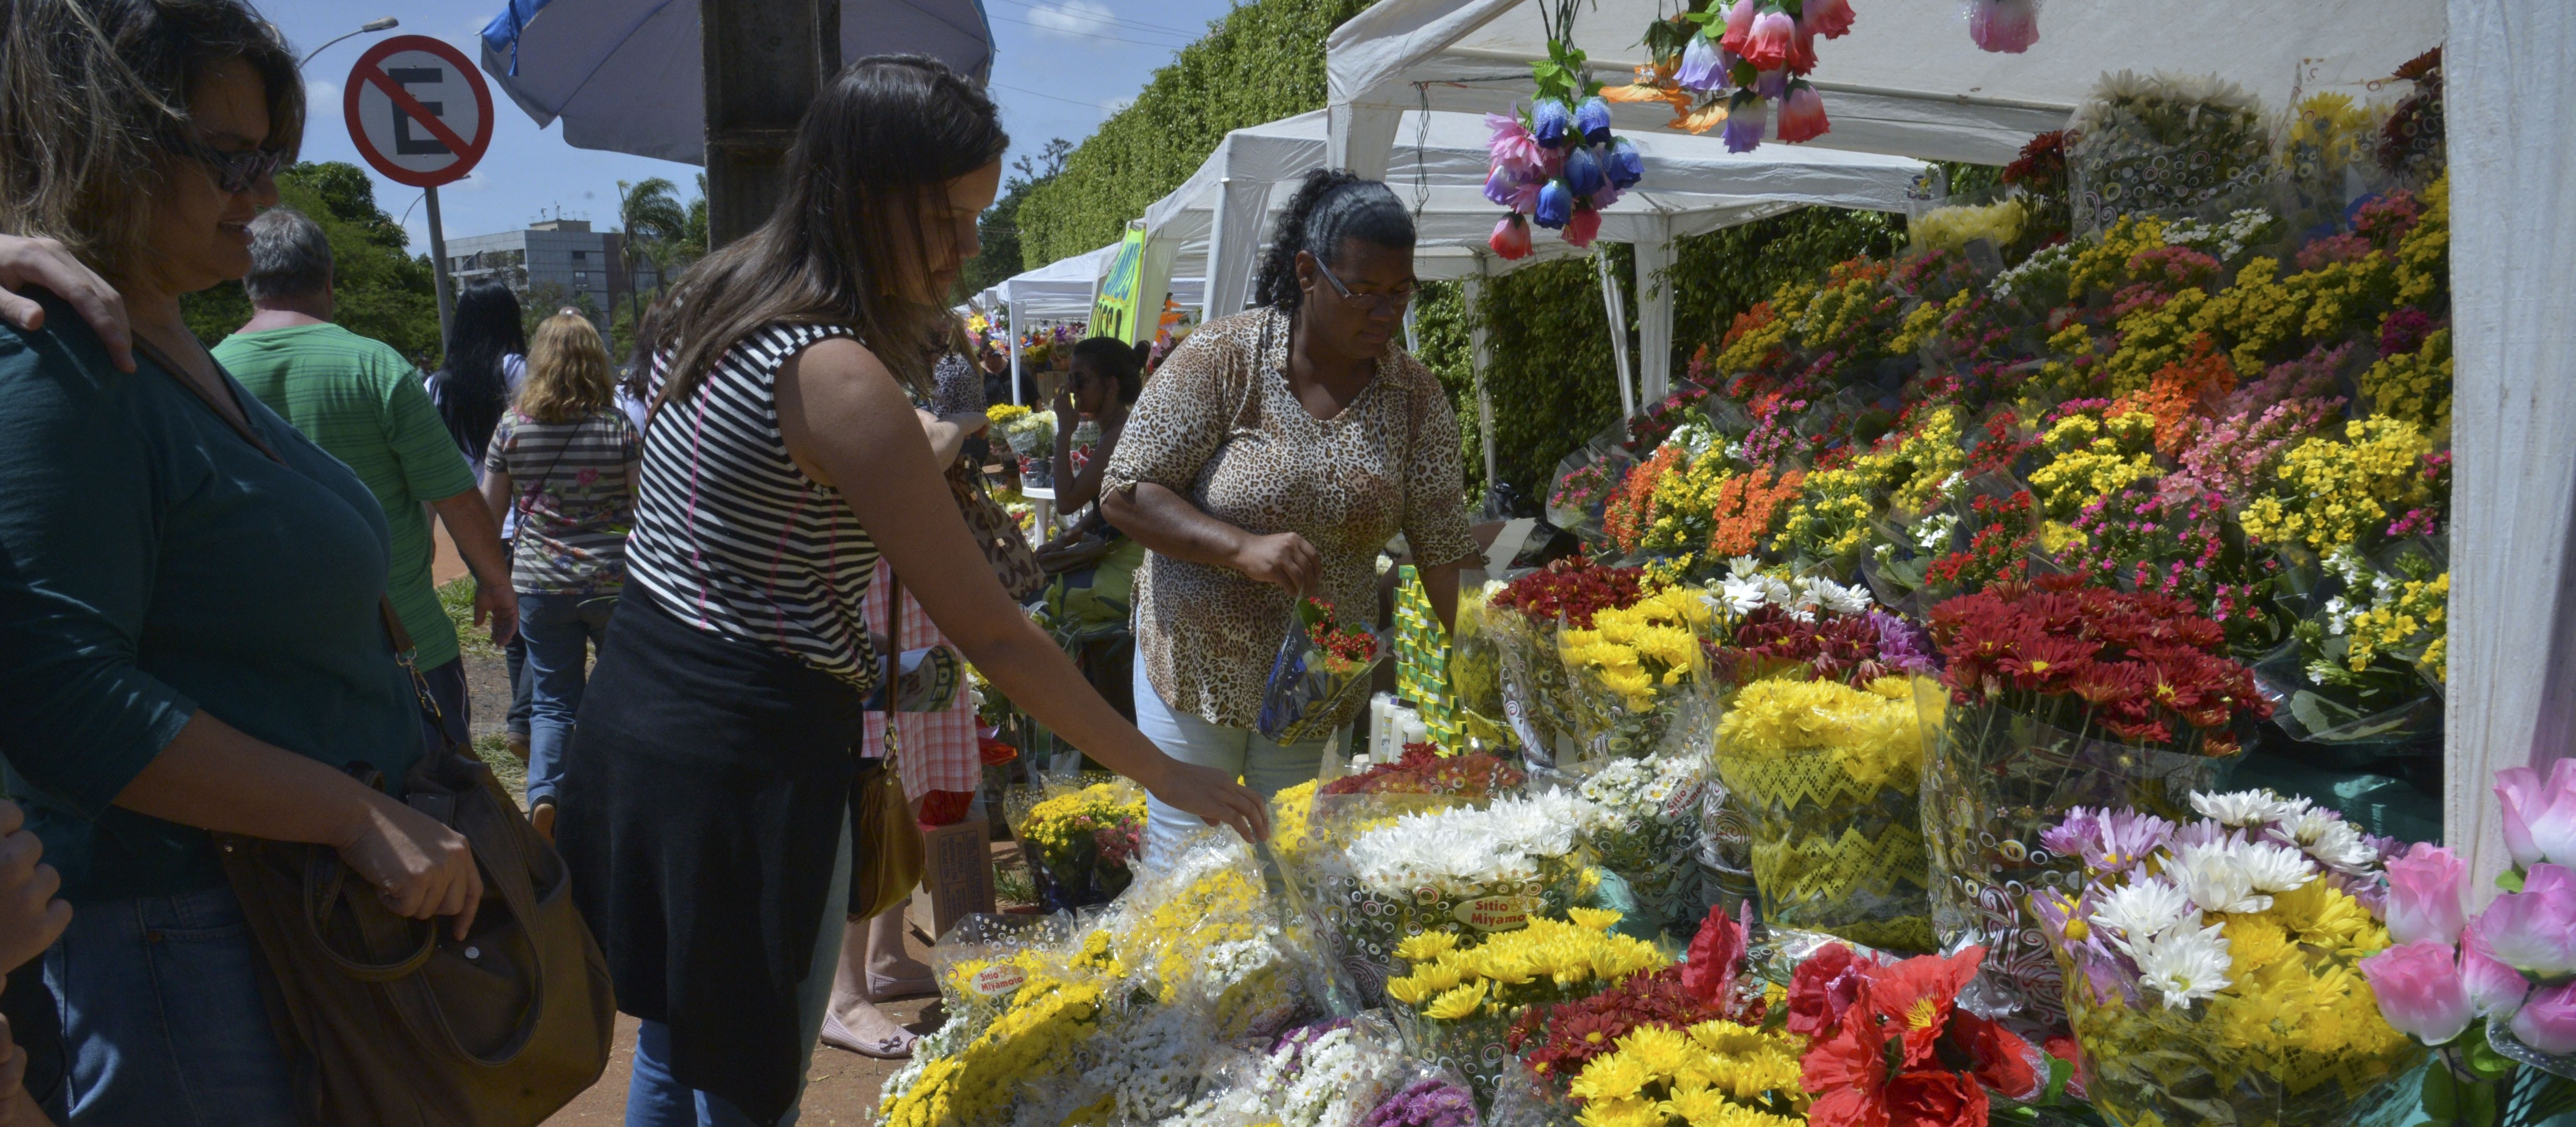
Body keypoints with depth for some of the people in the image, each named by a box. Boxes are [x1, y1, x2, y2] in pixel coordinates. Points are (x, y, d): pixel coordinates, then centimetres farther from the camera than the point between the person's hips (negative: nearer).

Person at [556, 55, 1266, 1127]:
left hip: (633, 699, 9)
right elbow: (992, 634, -21)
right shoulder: (837, 380, -23)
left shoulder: (708, 300, 4)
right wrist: (1163, 772, -13)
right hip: (745, 751, -9)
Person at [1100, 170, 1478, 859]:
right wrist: (1242, 548, -27)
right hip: (1198, 665, -2)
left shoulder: (1416, 396, -3)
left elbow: (1443, 547, -2)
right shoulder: (1222, 358, -12)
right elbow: (1125, 496, -13)